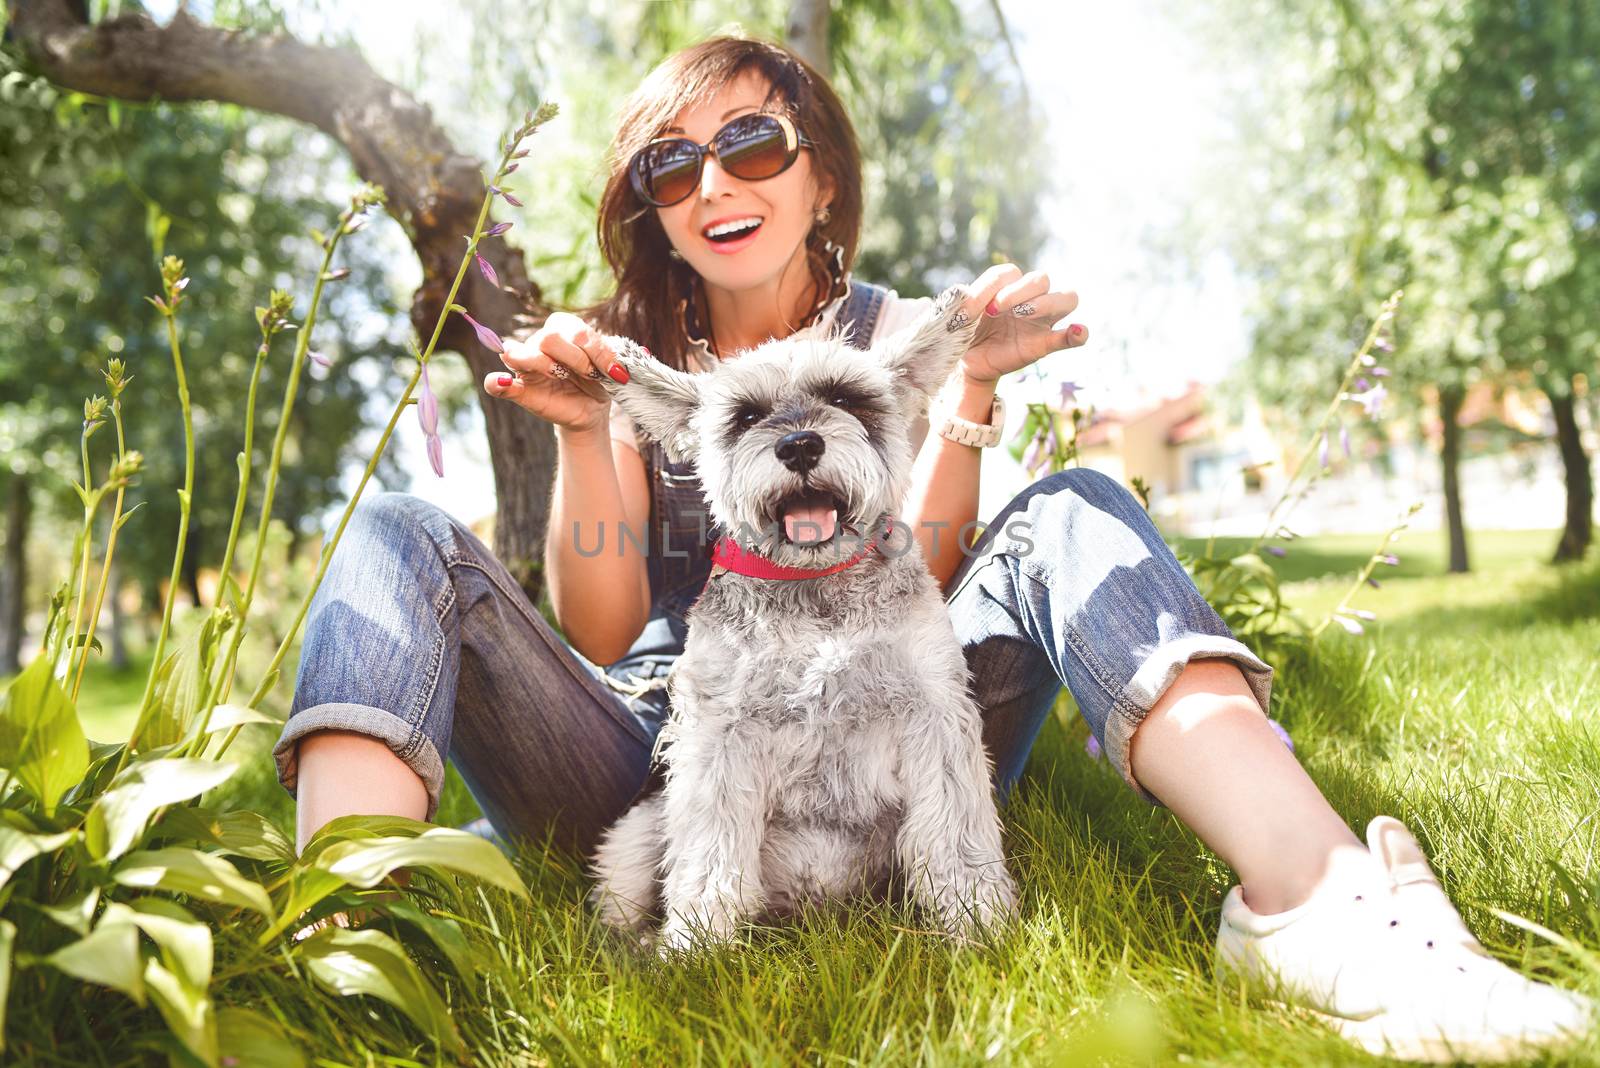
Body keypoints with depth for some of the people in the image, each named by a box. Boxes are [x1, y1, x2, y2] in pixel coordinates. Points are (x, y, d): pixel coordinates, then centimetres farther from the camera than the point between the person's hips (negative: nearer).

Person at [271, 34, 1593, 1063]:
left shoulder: (898, 335, 8)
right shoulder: (626, 356, 9)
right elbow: (600, 636, -2)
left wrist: (969, 389, -15)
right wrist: (586, 435, -16)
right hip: (647, 748, 1)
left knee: (1073, 516, -19)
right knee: (404, 539, -17)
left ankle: (1312, 899, -38)